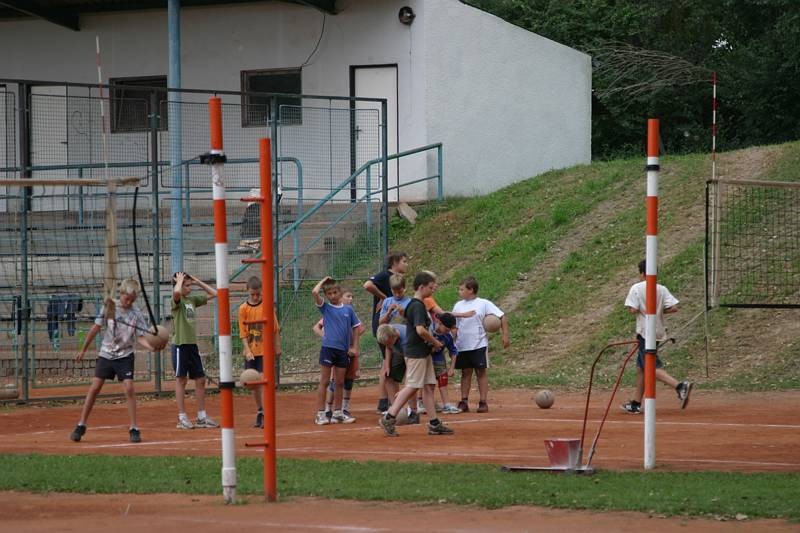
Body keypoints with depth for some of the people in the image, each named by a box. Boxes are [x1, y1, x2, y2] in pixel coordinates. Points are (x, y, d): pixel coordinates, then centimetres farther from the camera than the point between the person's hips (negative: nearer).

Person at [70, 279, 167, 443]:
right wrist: (83, 350, 7)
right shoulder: (109, 307, -5)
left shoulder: (137, 314, -8)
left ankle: (134, 429, -4)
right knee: (95, 387, -2)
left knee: (129, 388, -12)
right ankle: (81, 426, 7)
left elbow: (141, 337, -9)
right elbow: (96, 328, 3)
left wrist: (152, 346, -31)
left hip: (125, 356, -1)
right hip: (106, 354, 1)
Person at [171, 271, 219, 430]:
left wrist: (198, 282, 11)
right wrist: (180, 280, -14)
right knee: (181, 379, -2)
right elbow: (177, 292, -34)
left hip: (193, 344, 7)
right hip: (180, 345, -7)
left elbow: (213, 294, 20)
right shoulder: (177, 300, -9)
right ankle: (182, 418, 2)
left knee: (200, 379, 8)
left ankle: (202, 417, 14)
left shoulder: (193, 299, 12)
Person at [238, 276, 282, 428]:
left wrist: (277, 347, 2)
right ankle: (259, 412, 20)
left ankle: (265, 415, -14)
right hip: (251, 352, 3)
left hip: (265, 350, -3)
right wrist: (247, 350, -11)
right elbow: (243, 333, -1)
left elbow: (275, 329, 3)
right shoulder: (243, 309, 1)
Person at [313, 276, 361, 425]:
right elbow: (314, 292, -13)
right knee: (324, 382, -2)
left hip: (343, 350, 3)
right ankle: (321, 414, -1)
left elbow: (356, 328, 13)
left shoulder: (348, 310, 8)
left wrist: (354, 347, 5)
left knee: (340, 383, 10)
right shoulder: (325, 308, 1)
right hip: (328, 348, -3)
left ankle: (338, 413, 18)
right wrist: (323, 280, 2)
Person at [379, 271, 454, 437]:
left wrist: (431, 342, 13)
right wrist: (435, 342, -12)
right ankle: (389, 418, -6)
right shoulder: (417, 306, -16)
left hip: (423, 352, 10)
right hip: (416, 352, -10)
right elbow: (420, 330, -25)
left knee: (429, 385, 8)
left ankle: (434, 423, 9)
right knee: (412, 386, -9)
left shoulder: (416, 304, 15)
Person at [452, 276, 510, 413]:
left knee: (481, 372, 0)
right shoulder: (458, 305, 8)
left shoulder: (484, 304, -4)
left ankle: (483, 402, 2)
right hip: (462, 346, 4)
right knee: (465, 372, 7)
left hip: (479, 345, -4)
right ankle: (464, 402, 9)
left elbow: (502, 317, -5)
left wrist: (505, 335, -11)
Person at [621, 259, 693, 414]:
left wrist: (643, 309, 6)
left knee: (653, 368, -11)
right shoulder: (662, 289, 5)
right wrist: (659, 311, 11)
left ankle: (680, 386, -32)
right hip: (658, 331, 7)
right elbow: (674, 308, -4)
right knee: (640, 366, 17)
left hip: (646, 332, -7)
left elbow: (632, 310, -16)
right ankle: (636, 404, 22)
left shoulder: (636, 288, -9)